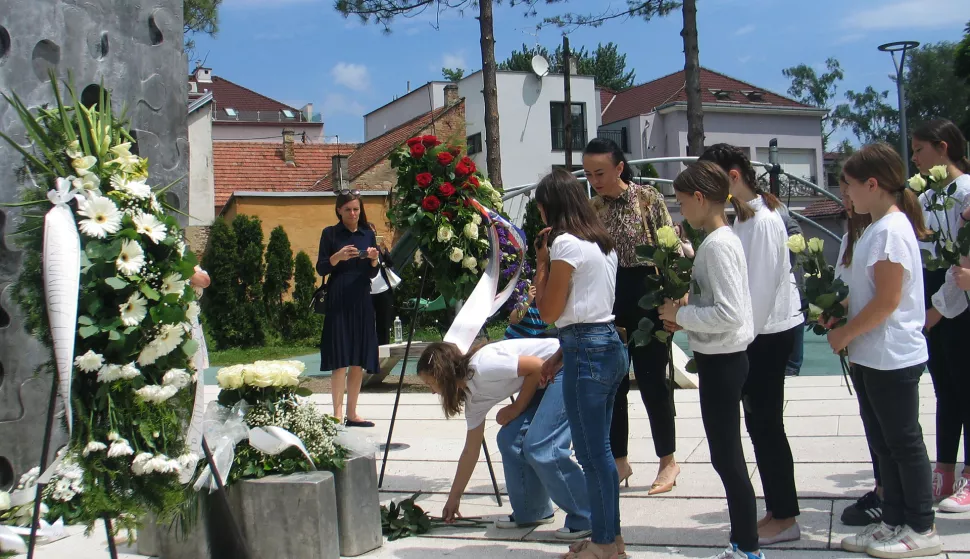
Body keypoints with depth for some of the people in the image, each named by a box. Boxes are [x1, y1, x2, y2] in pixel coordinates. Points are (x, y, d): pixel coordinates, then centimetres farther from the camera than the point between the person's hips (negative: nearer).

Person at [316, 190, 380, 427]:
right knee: (340, 360, -9)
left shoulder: (368, 234, 11)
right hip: (338, 302, -4)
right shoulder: (330, 234, 2)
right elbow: (321, 269, -1)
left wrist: (373, 259, -8)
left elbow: (372, 274, 12)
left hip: (362, 302, 4)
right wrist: (338, 257, -18)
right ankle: (337, 414, -7)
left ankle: (352, 413, 12)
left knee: (359, 361, 5)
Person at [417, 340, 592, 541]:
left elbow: (537, 366, -17)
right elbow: (471, 451, 15)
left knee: (540, 447, -16)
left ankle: (586, 518, -8)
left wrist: (517, 408, -7)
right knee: (509, 439, 3)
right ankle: (531, 512, 16)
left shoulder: (481, 367, -21)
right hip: (547, 380, 9)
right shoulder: (474, 397, 7)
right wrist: (453, 498, 21)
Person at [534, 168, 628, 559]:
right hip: (610, 345, 9)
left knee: (592, 452, 0)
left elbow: (548, 312, -11)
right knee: (599, 449, 16)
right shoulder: (601, 242, 15)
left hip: (587, 351, -9)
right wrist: (561, 355, 18)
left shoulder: (565, 243, -13)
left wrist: (541, 261, -3)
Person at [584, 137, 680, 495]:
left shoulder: (648, 199, -5)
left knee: (651, 379, 2)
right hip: (607, 301, 4)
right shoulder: (590, 210, 5)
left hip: (646, 296, -4)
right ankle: (619, 461, 22)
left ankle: (668, 461, 17)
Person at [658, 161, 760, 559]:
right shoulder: (722, 239, 11)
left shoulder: (717, 245, -19)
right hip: (720, 358, 10)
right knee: (726, 456, 16)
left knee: (727, 458, -1)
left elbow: (730, 313, -26)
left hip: (722, 361, -10)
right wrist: (684, 317, 6)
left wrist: (682, 314, -15)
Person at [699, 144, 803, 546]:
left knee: (765, 423, -2)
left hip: (768, 333, -9)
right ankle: (777, 510, 22)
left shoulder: (762, 221, -17)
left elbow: (761, 286, -20)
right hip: (756, 332, 9)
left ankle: (784, 518, 8)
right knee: (761, 423, 13)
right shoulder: (742, 216, 10)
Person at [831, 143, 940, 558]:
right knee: (884, 442, 14)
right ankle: (894, 521, 24)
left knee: (903, 442, 1)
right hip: (873, 356, 10)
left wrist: (844, 334, -13)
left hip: (892, 357, -10)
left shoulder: (891, 229, -17)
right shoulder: (879, 228, 13)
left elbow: (887, 300, -21)